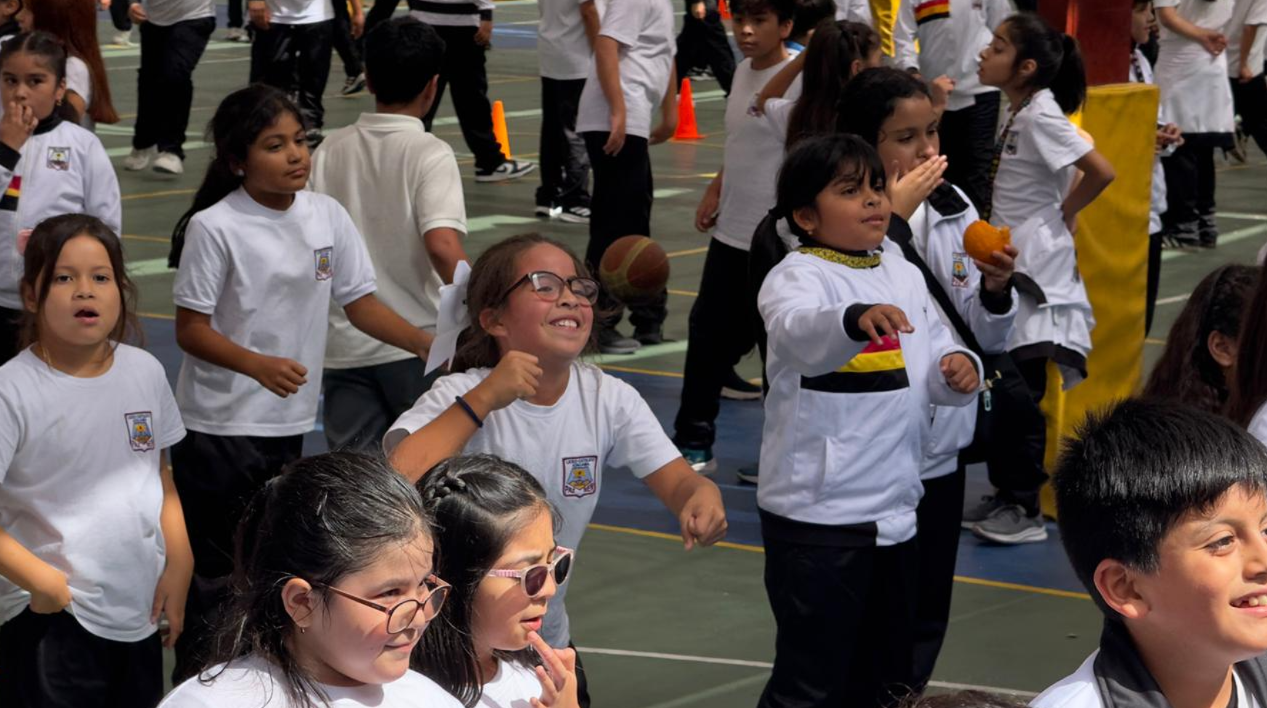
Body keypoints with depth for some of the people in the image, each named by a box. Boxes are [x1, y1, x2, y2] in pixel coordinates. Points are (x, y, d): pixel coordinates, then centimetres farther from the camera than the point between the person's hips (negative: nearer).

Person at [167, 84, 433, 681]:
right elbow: (190, 329, -13)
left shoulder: (326, 215, 0)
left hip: (291, 422, 5)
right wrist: (259, 365, -29)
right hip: (219, 429, -5)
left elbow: (359, 302, 4)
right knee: (215, 568, 1)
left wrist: (431, 344, -9)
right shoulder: (214, 228, -14)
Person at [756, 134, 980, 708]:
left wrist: (958, 371, -9)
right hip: (816, 514, -7)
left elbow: (932, 372, 15)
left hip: (894, 508, 7)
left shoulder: (904, 277, 11)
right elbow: (798, 331, -35)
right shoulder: (796, 277, -12)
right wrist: (857, 318, -55)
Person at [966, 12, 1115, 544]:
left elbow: (1100, 173, -23)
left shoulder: (1041, 116, -16)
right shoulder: (1018, 115, 10)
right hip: (1007, 266, 9)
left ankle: (1026, 510, 1)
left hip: (1034, 272, -9)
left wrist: (1063, 214, -11)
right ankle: (1007, 494, 23)